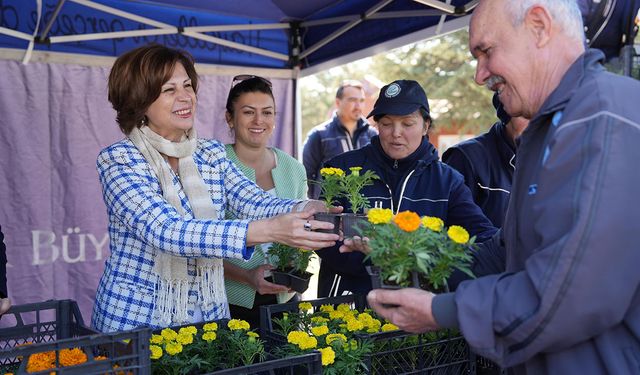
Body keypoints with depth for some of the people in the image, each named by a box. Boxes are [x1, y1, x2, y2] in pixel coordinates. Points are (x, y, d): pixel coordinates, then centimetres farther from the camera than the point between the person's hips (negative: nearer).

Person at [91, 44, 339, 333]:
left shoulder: (211, 154, 3)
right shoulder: (118, 160, -15)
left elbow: (255, 202, -10)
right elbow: (166, 230, -29)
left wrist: (311, 209, -32)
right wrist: (270, 230, -40)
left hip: (210, 315, 5)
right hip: (136, 318, -4)